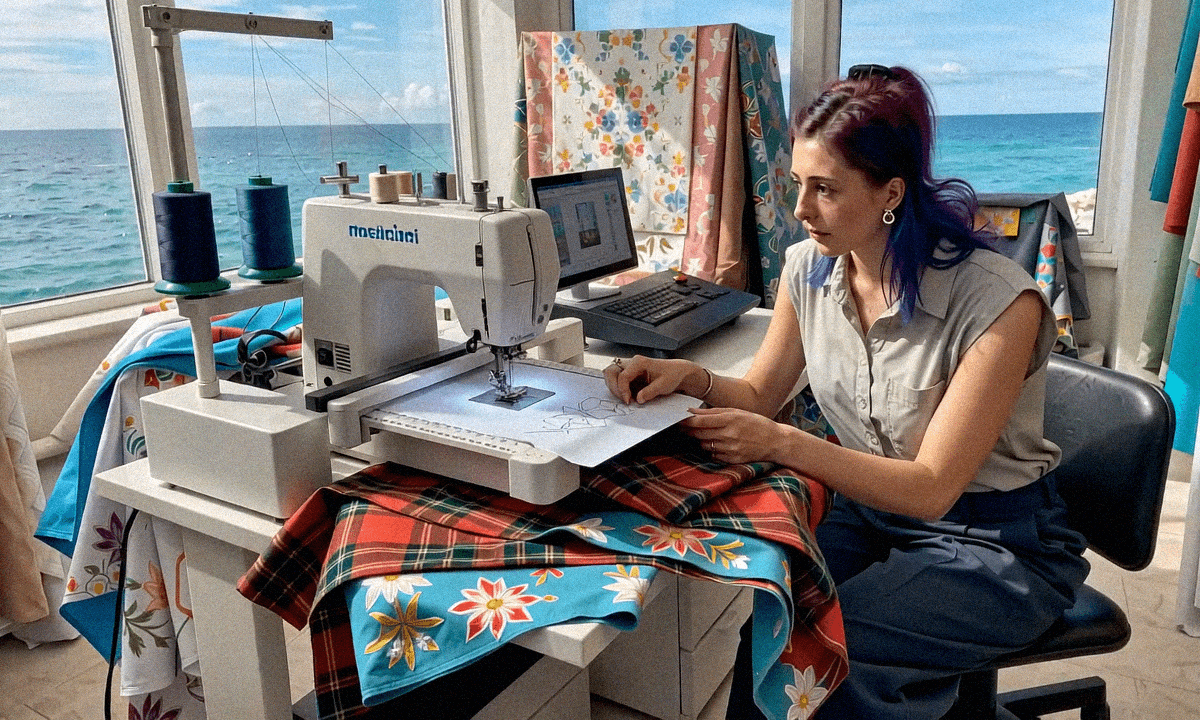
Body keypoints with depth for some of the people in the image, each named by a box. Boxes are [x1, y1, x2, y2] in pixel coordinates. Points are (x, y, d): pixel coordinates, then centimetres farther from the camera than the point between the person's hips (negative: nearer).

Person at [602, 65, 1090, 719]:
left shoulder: (997, 302, -24)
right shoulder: (809, 267, -6)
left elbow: (931, 488, -23)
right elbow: (760, 394, 5)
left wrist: (781, 443, -33)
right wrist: (687, 377, -16)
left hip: (994, 542, -5)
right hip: (867, 507, 5)